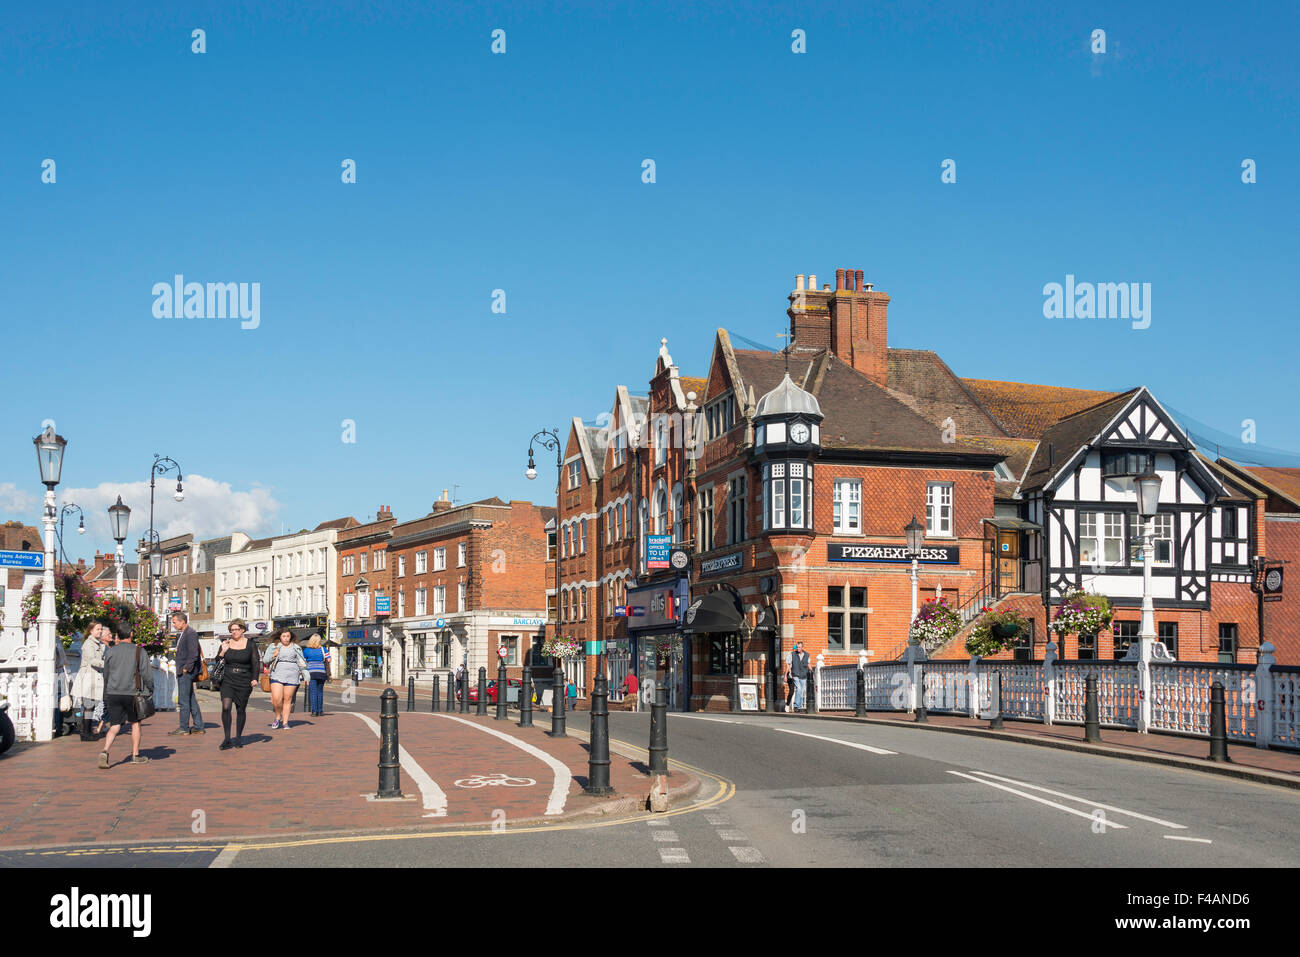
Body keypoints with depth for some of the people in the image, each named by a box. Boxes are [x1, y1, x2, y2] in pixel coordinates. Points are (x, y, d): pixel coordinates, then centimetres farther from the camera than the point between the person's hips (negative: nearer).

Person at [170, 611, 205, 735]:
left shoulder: (191, 633, -14)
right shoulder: (183, 634, 17)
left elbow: (194, 653, -21)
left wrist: (186, 668, -17)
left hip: (187, 672, -10)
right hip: (183, 672, 10)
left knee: (183, 701, -6)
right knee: (192, 700, 11)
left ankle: (184, 728, -1)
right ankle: (198, 727, 15)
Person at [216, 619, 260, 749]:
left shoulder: (250, 644, 2)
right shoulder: (226, 643, 7)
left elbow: (255, 663, 2)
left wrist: (254, 679, -9)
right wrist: (223, 652, -8)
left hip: (244, 681, -1)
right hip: (228, 680, 1)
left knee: (241, 709, 5)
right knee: (226, 707, -15)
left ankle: (239, 737, 20)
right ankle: (227, 739, -12)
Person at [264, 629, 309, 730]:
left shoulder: (296, 648, 13)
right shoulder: (274, 647, 10)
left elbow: (301, 663, 17)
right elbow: (265, 660, 11)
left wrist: (305, 674, 9)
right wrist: (273, 656, -6)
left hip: (292, 676, 1)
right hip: (277, 675, -1)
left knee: (288, 699, -1)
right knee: (276, 699, -13)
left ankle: (285, 722, 8)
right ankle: (278, 717, 12)